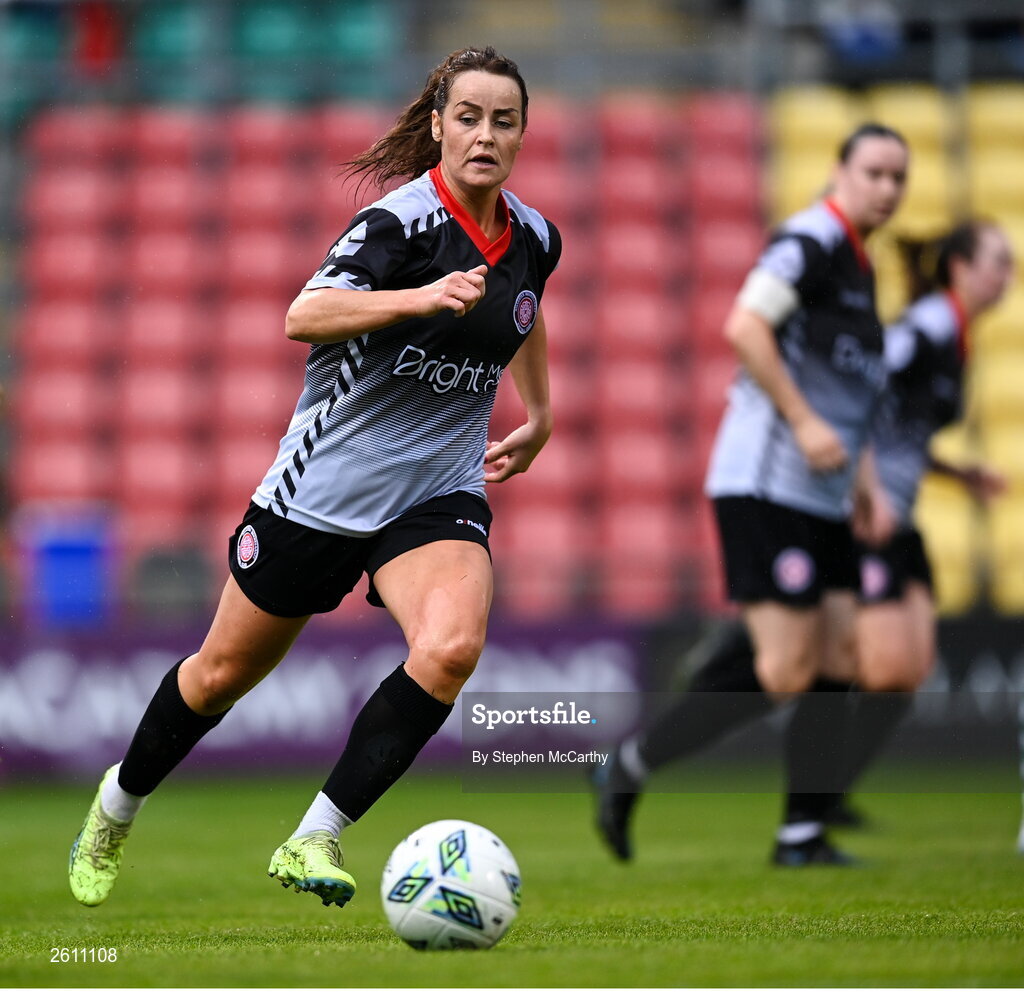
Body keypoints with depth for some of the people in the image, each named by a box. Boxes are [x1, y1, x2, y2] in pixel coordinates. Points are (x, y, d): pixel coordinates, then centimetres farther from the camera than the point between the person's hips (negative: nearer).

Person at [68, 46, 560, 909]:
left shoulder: (534, 238, 1)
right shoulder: (403, 220, -19)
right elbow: (303, 317, -35)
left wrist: (539, 416, 29)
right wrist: (422, 297, -47)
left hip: (438, 492, 4)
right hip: (324, 484, -4)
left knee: (451, 648, -26)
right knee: (226, 671, 12)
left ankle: (314, 839, -16)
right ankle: (119, 805, 40)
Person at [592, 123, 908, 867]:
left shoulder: (859, 270, 20)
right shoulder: (812, 241, -9)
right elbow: (744, 327, -22)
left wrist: (871, 487, 18)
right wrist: (804, 421, -21)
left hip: (821, 500, 9)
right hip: (766, 489, -9)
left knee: (838, 665, 4)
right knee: (786, 673, -12)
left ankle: (803, 835, 9)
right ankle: (630, 768, -2)